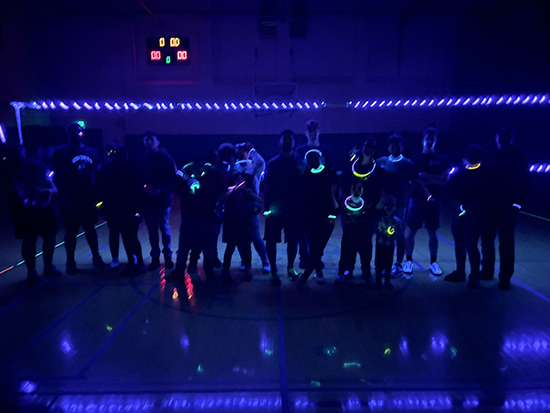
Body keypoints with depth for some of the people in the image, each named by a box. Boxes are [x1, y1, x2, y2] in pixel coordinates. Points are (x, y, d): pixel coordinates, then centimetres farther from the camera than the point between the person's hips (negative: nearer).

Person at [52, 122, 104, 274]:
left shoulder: (92, 152, 9)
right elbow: (58, 177, -5)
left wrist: (98, 194, 3)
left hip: (89, 199, 3)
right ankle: (70, 262, 18)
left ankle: (96, 257, 21)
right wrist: (63, 198, -12)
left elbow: (97, 174, 11)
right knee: (71, 231, 5)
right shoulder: (61, 153, -1)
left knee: (90, 228, 9)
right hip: (71, 200, -2)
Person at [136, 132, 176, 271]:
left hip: (163, 199, -2)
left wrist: (162, 191, -19)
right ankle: (155, 257, 23)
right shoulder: (141, 160, 4)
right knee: (152, 231, 10)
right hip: (147, 200, 3)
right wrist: (145, 188, -14)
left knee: (165, 229, 7)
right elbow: (138, 179, 5)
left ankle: (168, 256, 22)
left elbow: (173, 178, -8)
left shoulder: (166, 158, -4)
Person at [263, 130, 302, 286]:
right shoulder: (273, 163, 5)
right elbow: (267, 187, 0)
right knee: (271, 240, -1)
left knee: (293, 240, 9)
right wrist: (267, 208, -8)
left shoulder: (299, 162, 7)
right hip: (275, 208, -1)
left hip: (294, 209, 1)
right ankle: (273, 272, 13)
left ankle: (290, 267, 31)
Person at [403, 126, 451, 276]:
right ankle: (408, 261, 11)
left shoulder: (442, 160, 7)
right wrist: (427, 194, -15)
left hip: (434, 200, 1)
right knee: (411, 231, -1)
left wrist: (427, 177, -19)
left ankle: (433, 262, 17)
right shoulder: (414, 159, 6)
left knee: (432, 232, 5)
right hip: (417, 199, -1)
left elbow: (444, 180, -5)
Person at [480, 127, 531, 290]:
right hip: (489, 206, 3)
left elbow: (525, 184, -1)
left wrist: (518, 203, -12)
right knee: (486, 239, 10)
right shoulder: (491, 157, 6)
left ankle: (505, 278, 13)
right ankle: (487, 271, 26)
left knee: (506, 243, 3)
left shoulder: (519, 159, 0)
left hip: (507, 208, -3)